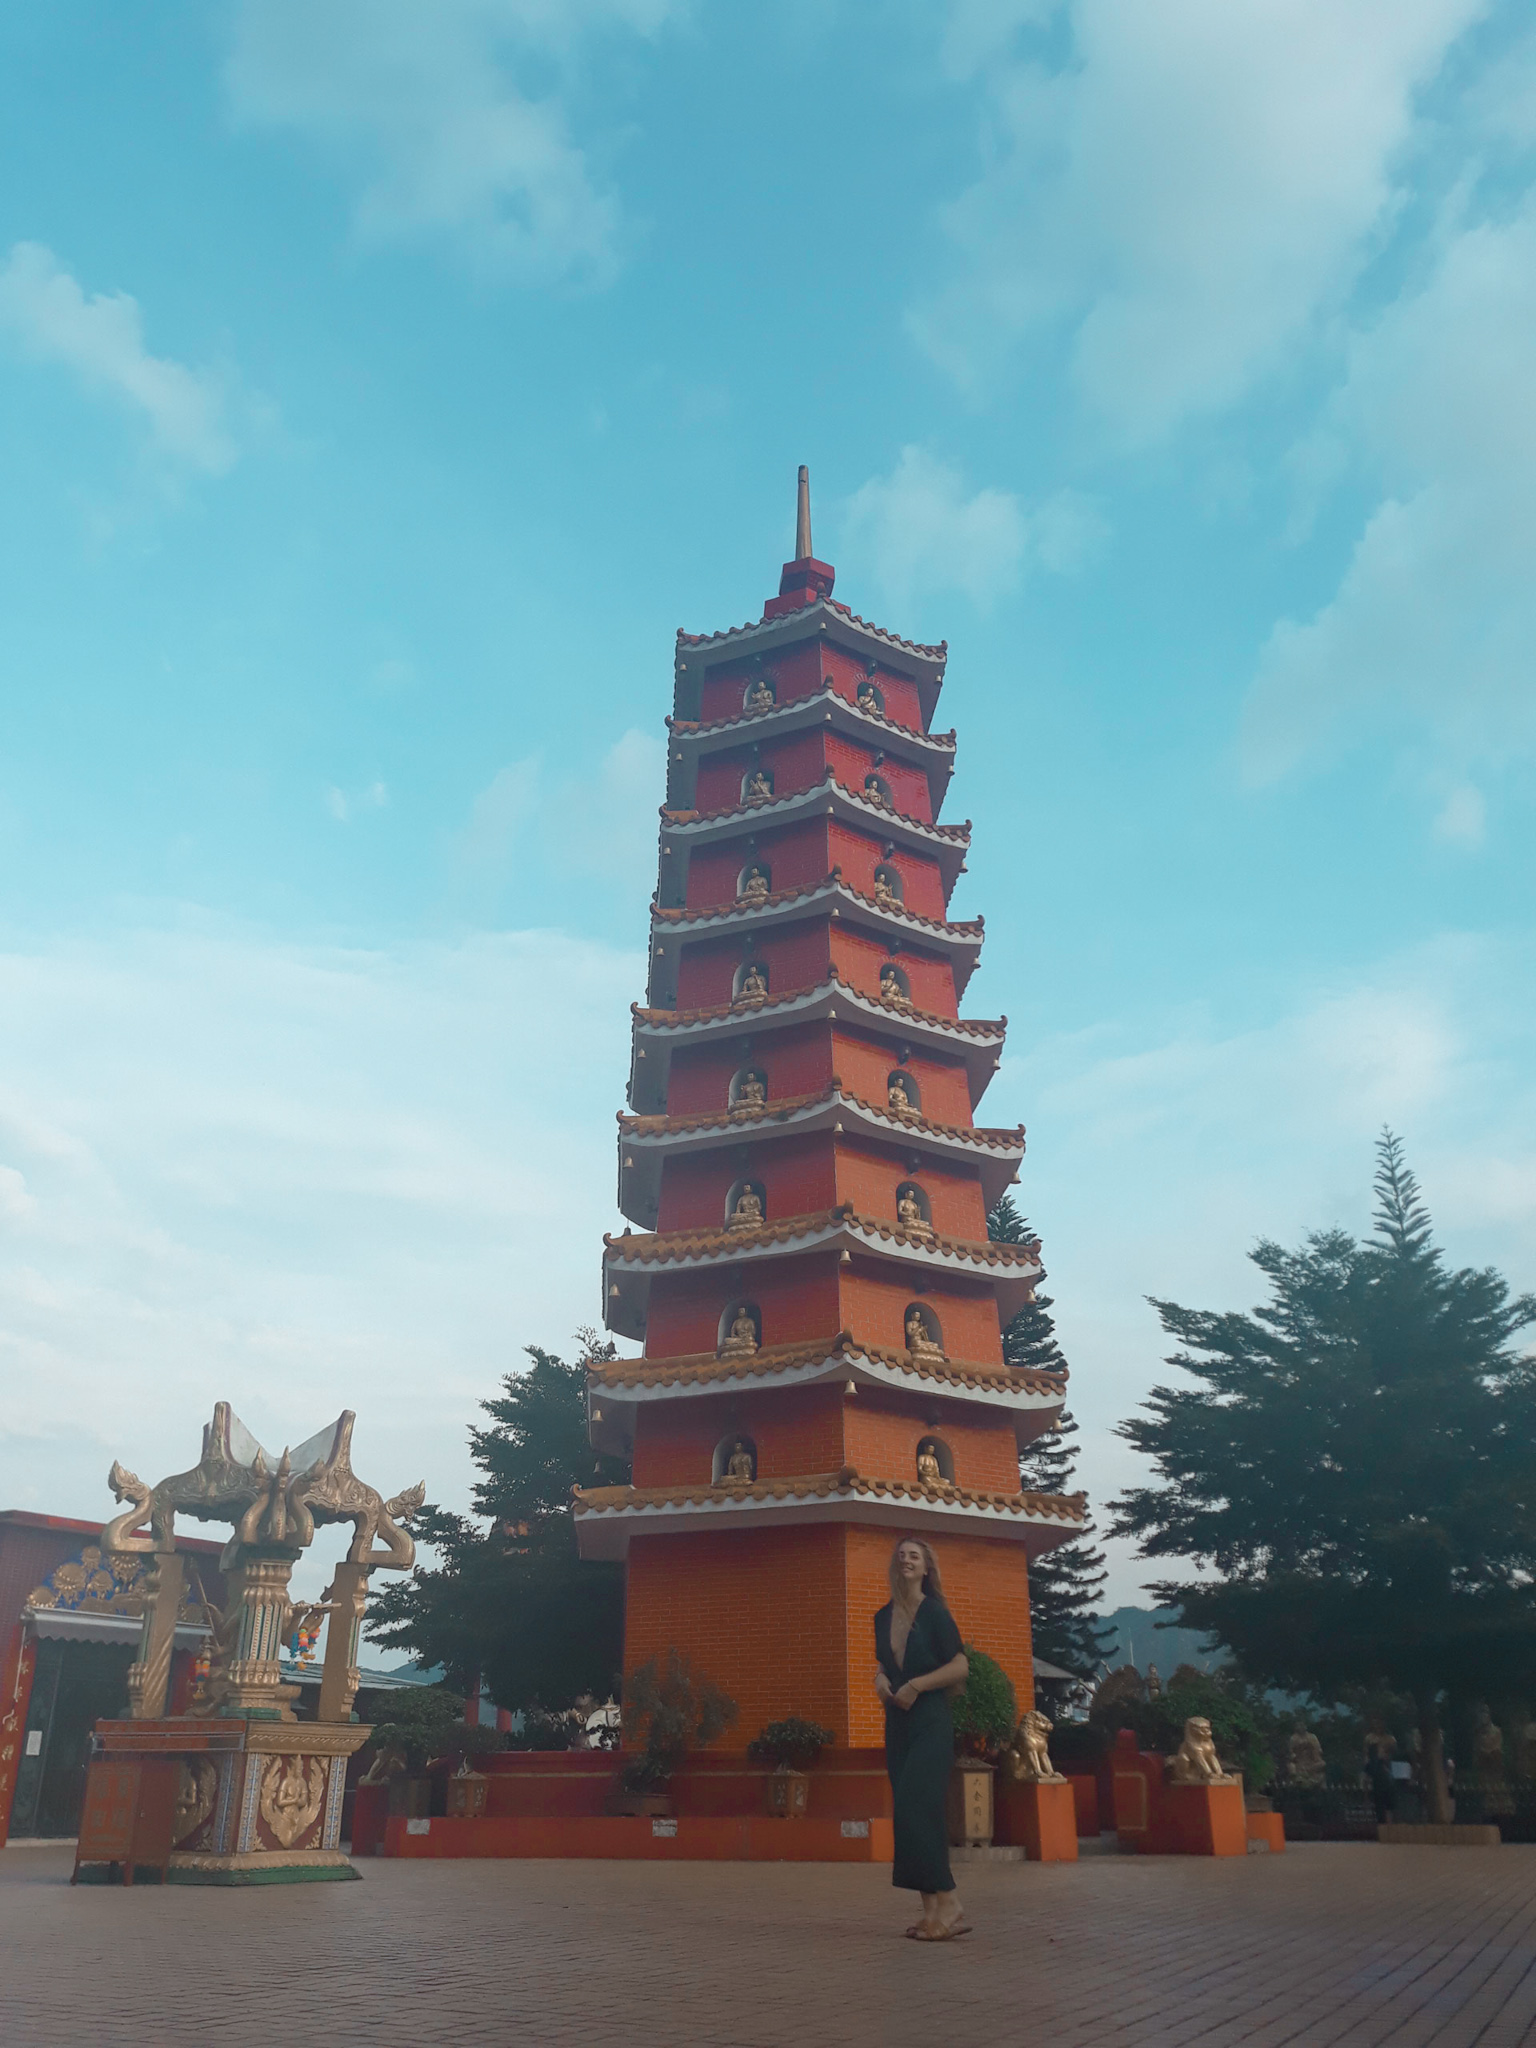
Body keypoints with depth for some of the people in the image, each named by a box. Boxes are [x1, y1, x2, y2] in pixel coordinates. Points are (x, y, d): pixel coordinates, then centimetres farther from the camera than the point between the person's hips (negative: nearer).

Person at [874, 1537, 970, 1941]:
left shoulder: (935, 1612, -7)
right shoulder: (884, 1617, 10)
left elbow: (960, 1666, -10)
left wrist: (916, 1685, -15)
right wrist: (881, 1681, -1)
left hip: (930, 1723, -6)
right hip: (897, 1723, 7)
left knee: (917, 1810, -15)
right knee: (907, 1813, 5)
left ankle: (947, 1906, -8)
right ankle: (932, 1909, 10)